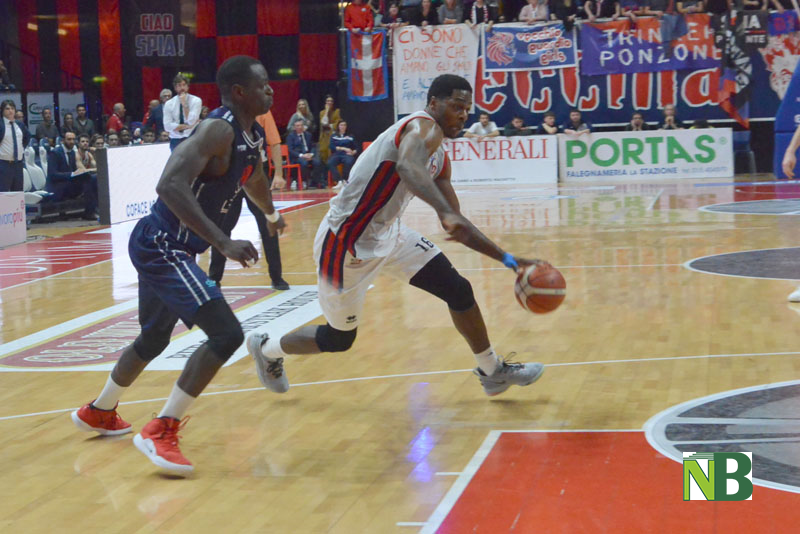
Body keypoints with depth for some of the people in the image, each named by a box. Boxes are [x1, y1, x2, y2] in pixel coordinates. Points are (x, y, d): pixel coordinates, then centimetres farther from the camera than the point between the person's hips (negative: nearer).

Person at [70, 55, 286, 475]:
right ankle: (160, 431, -12)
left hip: (167, 249, 10)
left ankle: (98, 413, 50)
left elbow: (253, 178, 32)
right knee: (227, 334, -18)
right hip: (160, 247, -10)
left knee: (154, 339, 28)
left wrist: (271, 213, 50)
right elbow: (170, 186, -35)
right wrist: (223, 243, -38)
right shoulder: (218, 129, -22)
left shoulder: (254, 136, 7)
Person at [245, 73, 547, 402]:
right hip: (346, 245, -8)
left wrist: (506, 259, 6)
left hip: (388, 234, 8)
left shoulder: (439, 157, 8)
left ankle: (493, 371, 17)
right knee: (339, 339, 8)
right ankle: (266, 348, 36)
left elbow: (456, 225, 13)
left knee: (458, 290, -1)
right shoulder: (423, 127, -21)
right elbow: (407, 166, -46)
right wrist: (446, 213, -61)